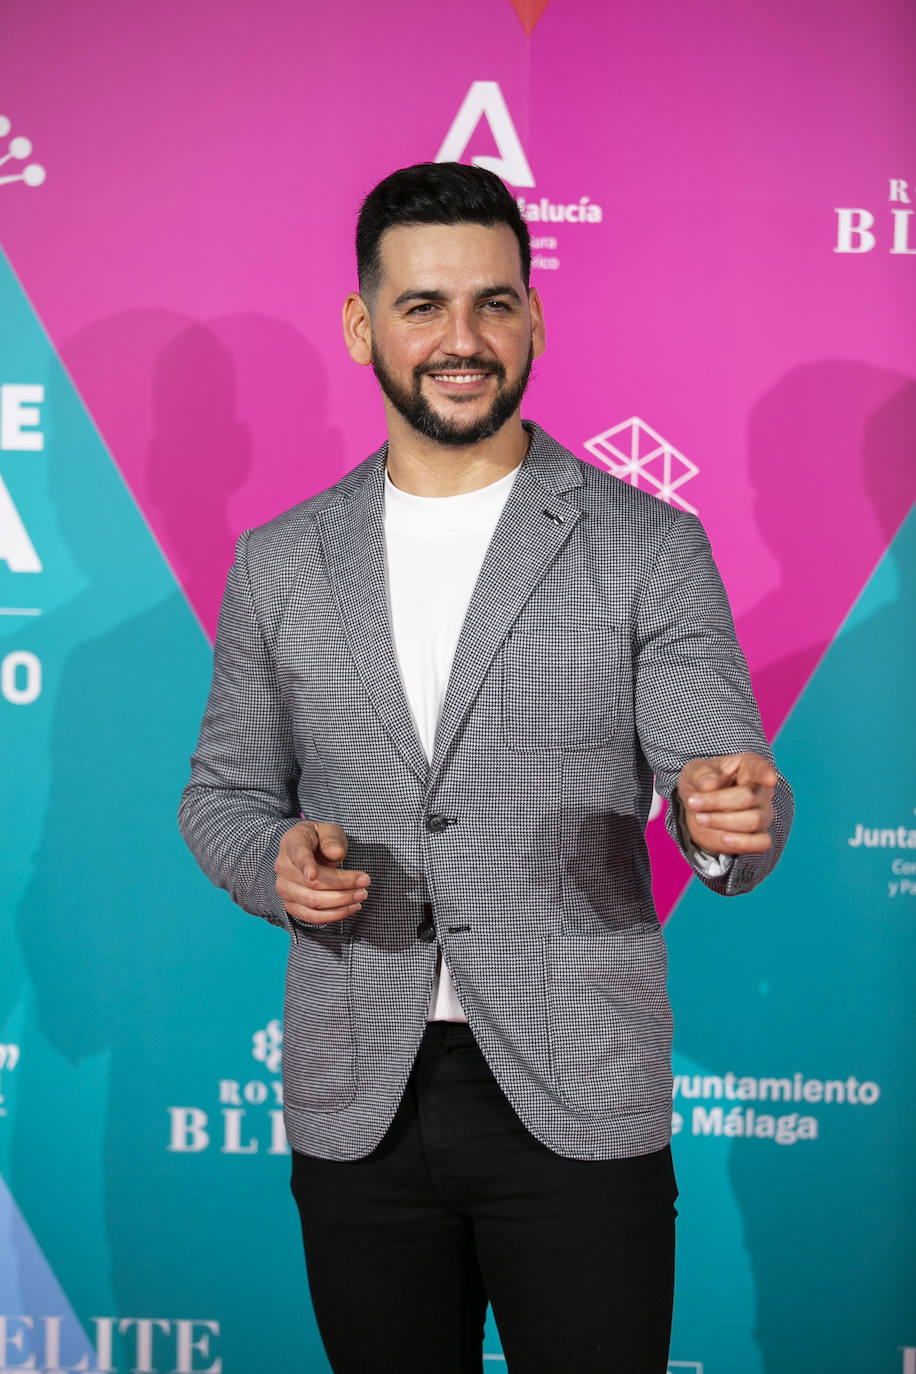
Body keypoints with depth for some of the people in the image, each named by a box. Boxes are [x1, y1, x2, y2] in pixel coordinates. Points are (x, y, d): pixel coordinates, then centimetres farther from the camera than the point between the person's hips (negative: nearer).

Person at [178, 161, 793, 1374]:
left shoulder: (649, 547, -2)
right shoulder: (281, 565, 6)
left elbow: (725, 799, -5)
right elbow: (224, 791, 14)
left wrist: (731, 817, -29)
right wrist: (274, 860, -9)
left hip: (575, 1101, -2)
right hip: (356, 1104, 3)